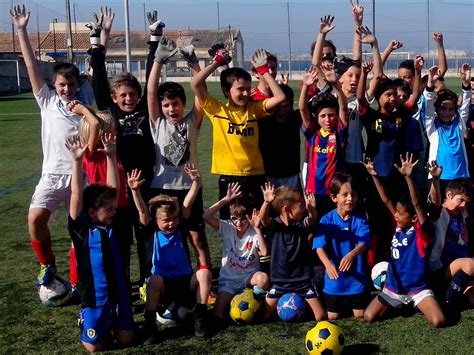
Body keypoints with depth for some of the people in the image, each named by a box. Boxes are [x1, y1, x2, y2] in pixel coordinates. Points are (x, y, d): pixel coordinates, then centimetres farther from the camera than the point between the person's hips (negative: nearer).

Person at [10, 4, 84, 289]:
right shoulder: (47, 100, 7)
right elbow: (32, 66, 5)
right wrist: (21, 30, 3)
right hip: (53, 173, 0)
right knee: (36, 218, -18)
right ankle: (48, 265, 8)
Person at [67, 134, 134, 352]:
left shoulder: (110, 226, 2)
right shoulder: (81, 229, -10)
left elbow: (114, 188, 0)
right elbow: (77, 195, -19)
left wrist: (111, 157, -3)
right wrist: (77, 161, -23)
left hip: (119, 294, 4)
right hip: (95, 298, -4)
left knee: (125, 340, 9)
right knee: (95, 346, 4)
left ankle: (112, 324, 37)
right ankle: (94, 323, 32)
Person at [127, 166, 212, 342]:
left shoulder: (180, 228, 0)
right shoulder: (153, 230, -2)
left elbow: (187, 205, -13)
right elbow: (143, 211, -18)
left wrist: (196, 182, -28)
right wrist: (135, 190, -35)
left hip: (186, 281, 2)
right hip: (163, 284, -2)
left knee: (204, 273, -28)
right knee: (154, 280, -36)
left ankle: (200, 318, -16)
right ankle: (149, 323, -24)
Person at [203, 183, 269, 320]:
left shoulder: (255, 232, -8)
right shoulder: (227, 228, -6)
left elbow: (264, 252, -25)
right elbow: (206, 216, -22)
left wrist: (257, 228, -29)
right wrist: (225, 200, -25)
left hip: (249, 276, 0)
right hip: (229, 278, 0)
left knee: (263, 278, -35)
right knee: (219, 314, -18)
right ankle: (230, 298, 15)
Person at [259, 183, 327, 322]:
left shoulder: (302, 225, -4)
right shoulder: (274, 226, -8)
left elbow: (313, 218, -24)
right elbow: (263, 218, -28)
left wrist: (312, 209, -48)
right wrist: (267, 202, -49)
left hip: (303, 280, 1)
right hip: (280, 281, -1)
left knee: (321, 317, -3)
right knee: (263, 317, -1)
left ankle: (303, 306, 25)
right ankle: (281, 305, 27)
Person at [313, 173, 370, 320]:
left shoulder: (360, 220, -8)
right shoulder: (327, 220, -10)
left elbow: (363, 243, -21)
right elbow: (319, 247, -17)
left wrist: (352, 254, -42)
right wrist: (328, 264, -36)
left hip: (357, 277, 0)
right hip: (335, 278, 0)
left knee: (360, 315, 9)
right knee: (332, 317, 11)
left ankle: (352, 302, 38)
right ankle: (342, 303, 40)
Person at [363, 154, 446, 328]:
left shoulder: (422, 231, -14)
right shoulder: (399, 226, 0)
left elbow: (417, 204, -29)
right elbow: (386, 200, -1)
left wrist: (408, 177, -42)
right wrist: (375, 176, -9)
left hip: (418, 288, -5)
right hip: (393, 287, 5)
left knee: (439, 321, -23)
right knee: (368, 316, -10)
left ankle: (417, 305, 11)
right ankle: (401, 304, 18)